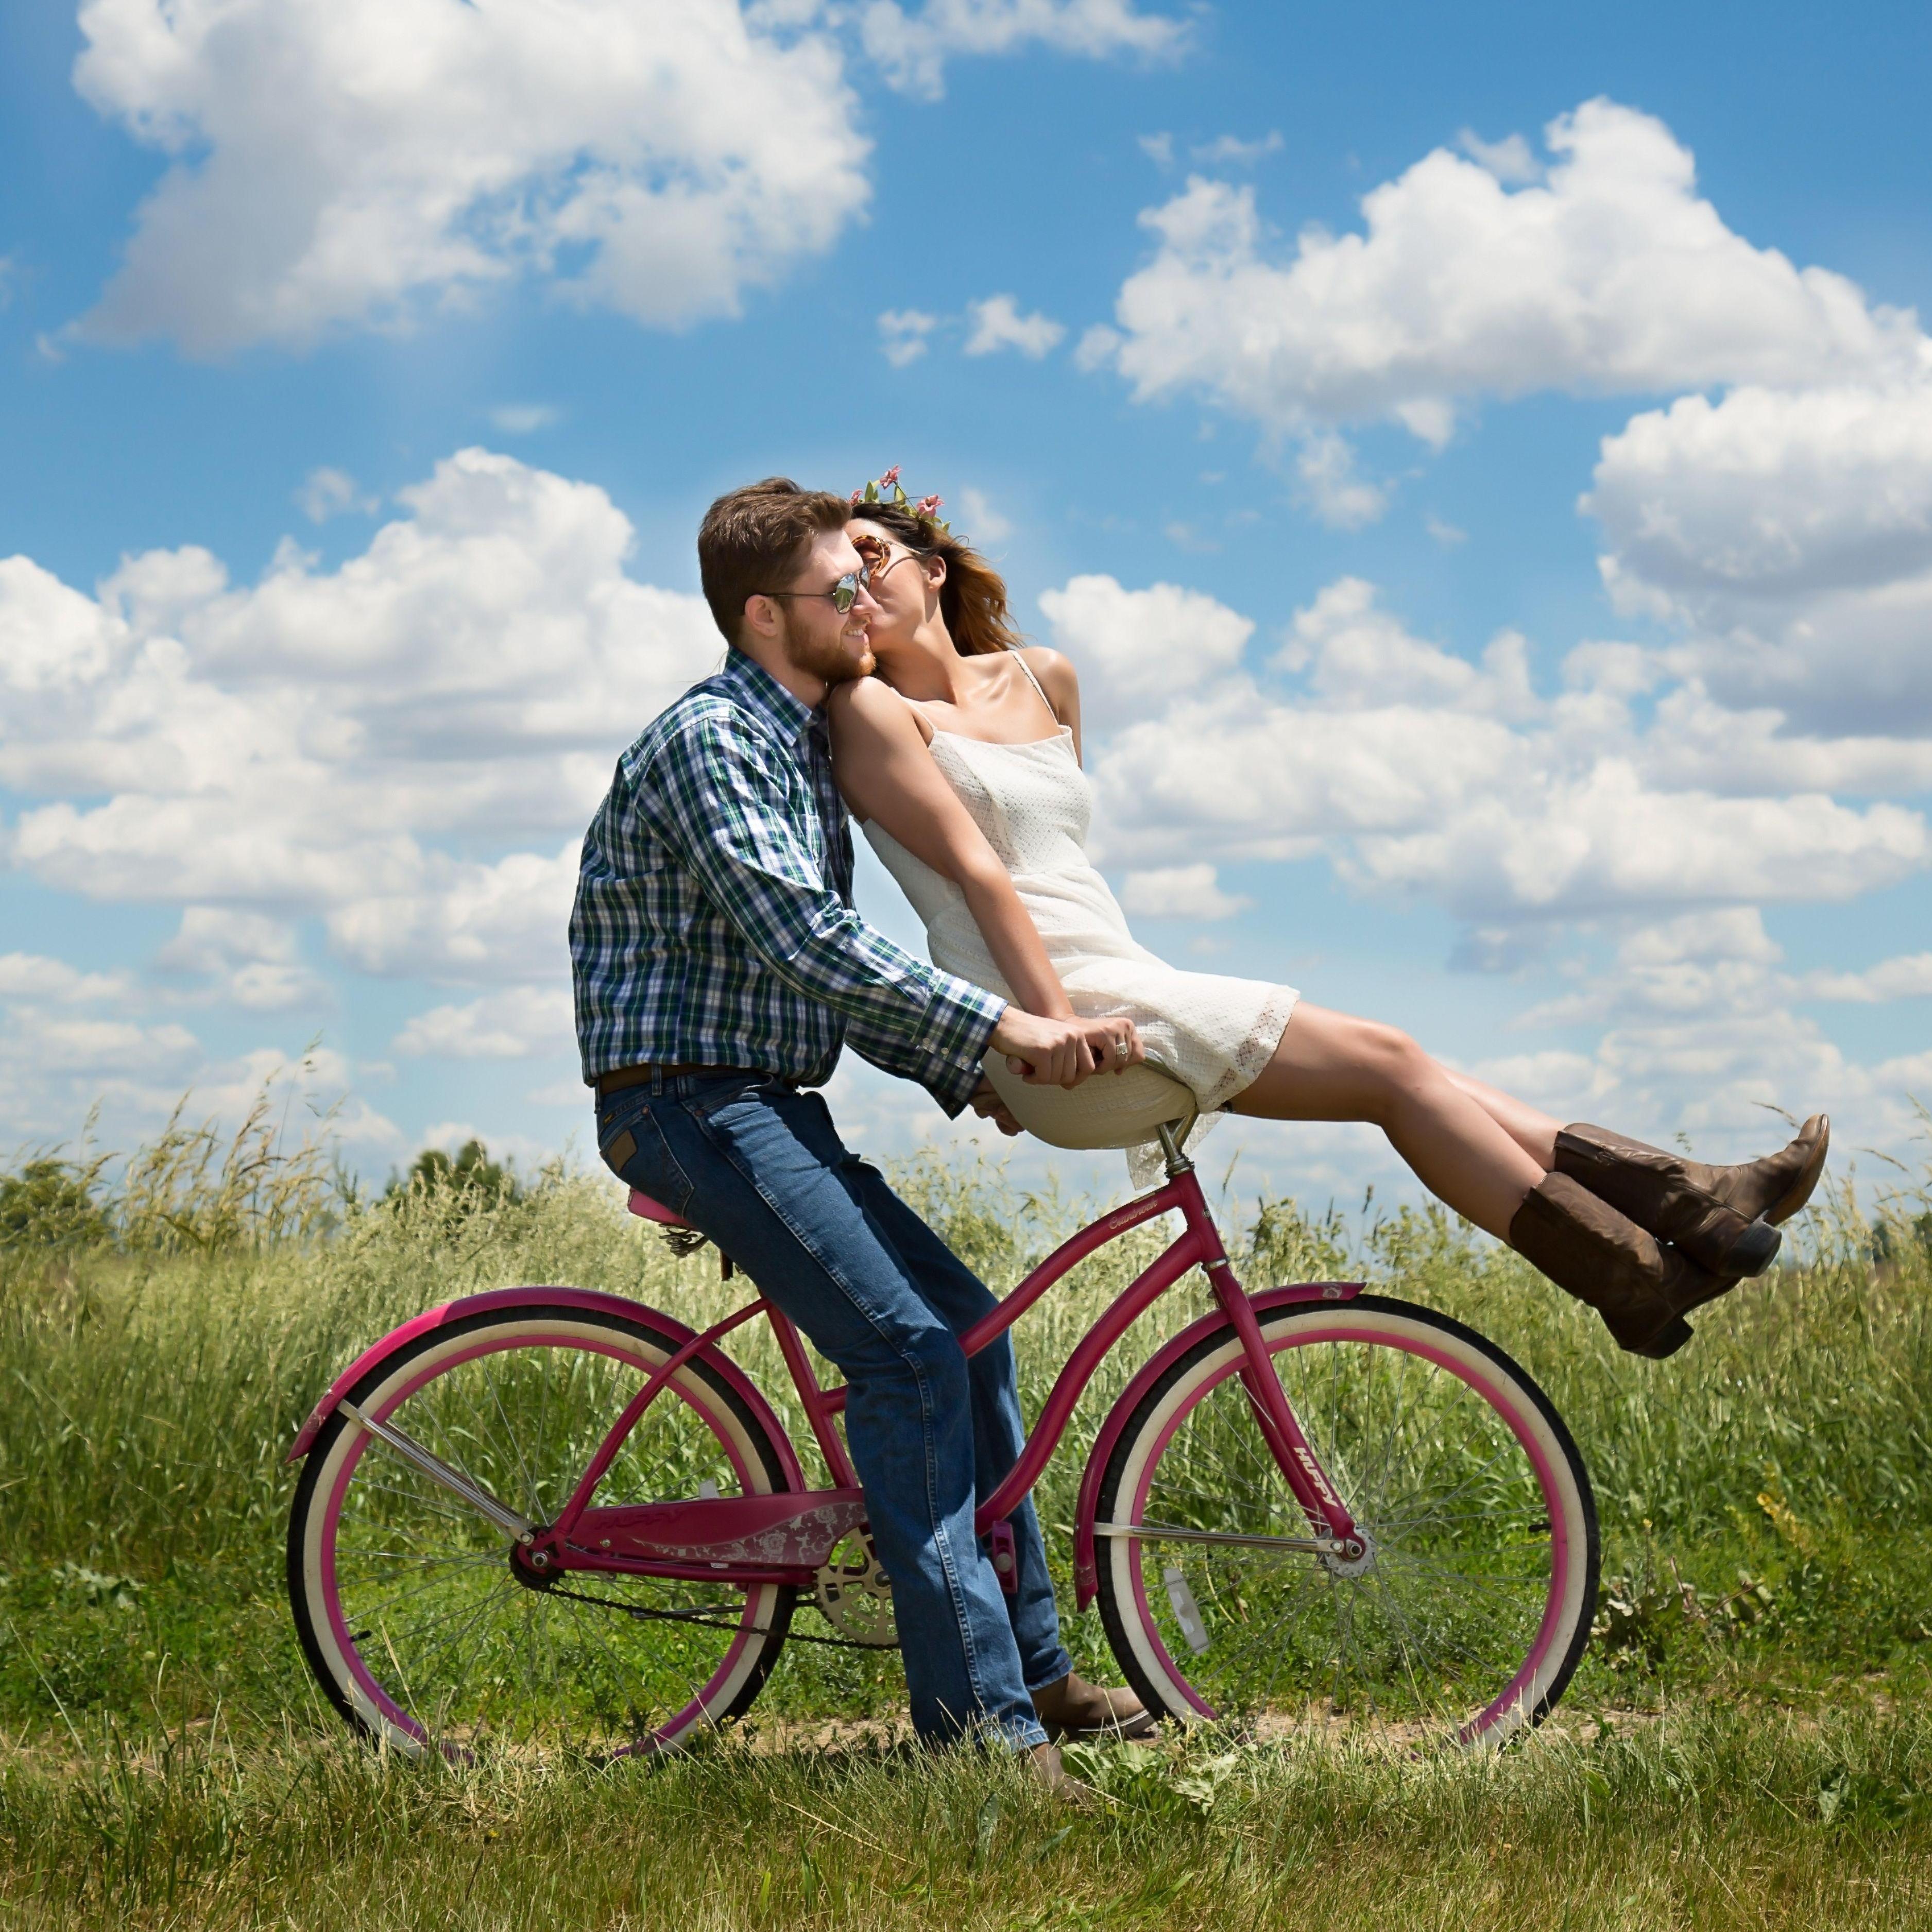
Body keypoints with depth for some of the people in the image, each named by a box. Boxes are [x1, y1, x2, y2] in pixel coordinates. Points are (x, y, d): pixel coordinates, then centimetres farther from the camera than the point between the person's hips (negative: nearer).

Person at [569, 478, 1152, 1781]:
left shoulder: (807, 746, 16)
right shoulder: (709, 741, -15)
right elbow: (802, 941, -27)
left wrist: (963, 1071, 8)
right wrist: (998, 1024, -29)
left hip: (767, 1104, 10)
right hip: (691, 1099, -10)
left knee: (965, 1322, 10)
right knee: (908, 1345, -20)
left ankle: (1033, 1668, 18)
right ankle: (975, 1712, -21)